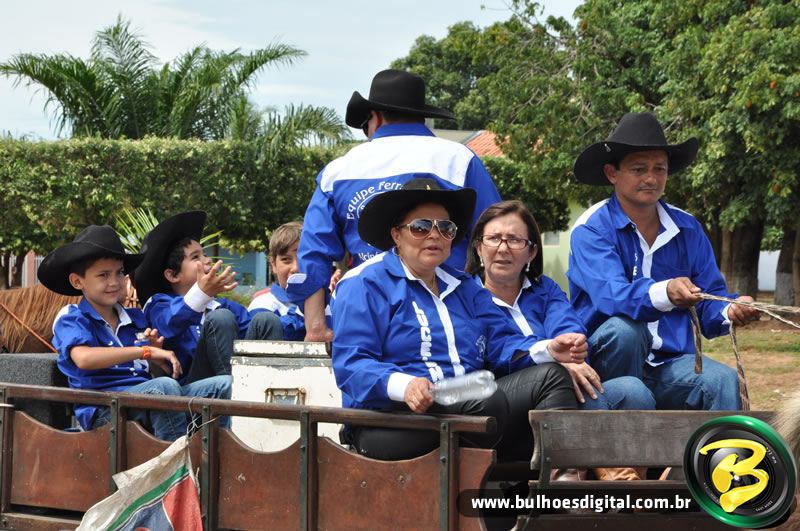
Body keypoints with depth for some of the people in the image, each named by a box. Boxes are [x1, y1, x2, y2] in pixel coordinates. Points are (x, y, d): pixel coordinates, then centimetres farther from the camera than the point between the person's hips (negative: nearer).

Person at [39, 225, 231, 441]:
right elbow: (83, 358, -21)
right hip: (103, 412, -7)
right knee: (165, 386, -34)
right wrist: (146, 351, -19)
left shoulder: (135, 318, 23)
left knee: (222, 384, -8)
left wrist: (158, 355, 3)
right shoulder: (71, 318, 2)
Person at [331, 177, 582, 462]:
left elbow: (500, 342, 12)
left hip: (467, 410, 7)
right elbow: (351, 364, -10)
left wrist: (548, 349, -10)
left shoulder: (464, 287, 26)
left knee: (551, 375, -13)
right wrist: (403, 385, -30)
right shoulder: (362, 285, 3)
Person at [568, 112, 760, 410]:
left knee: (723, 381, -25)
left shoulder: (688, 229, 9)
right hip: (607, 360, -3)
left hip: (671, 362, 3)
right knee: (623, 328, -34)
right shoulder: (591, 229, -7)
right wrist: (665, 294, -44)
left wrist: (730, 312, -18)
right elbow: (611, 295, -25)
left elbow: (708, 307, 7)